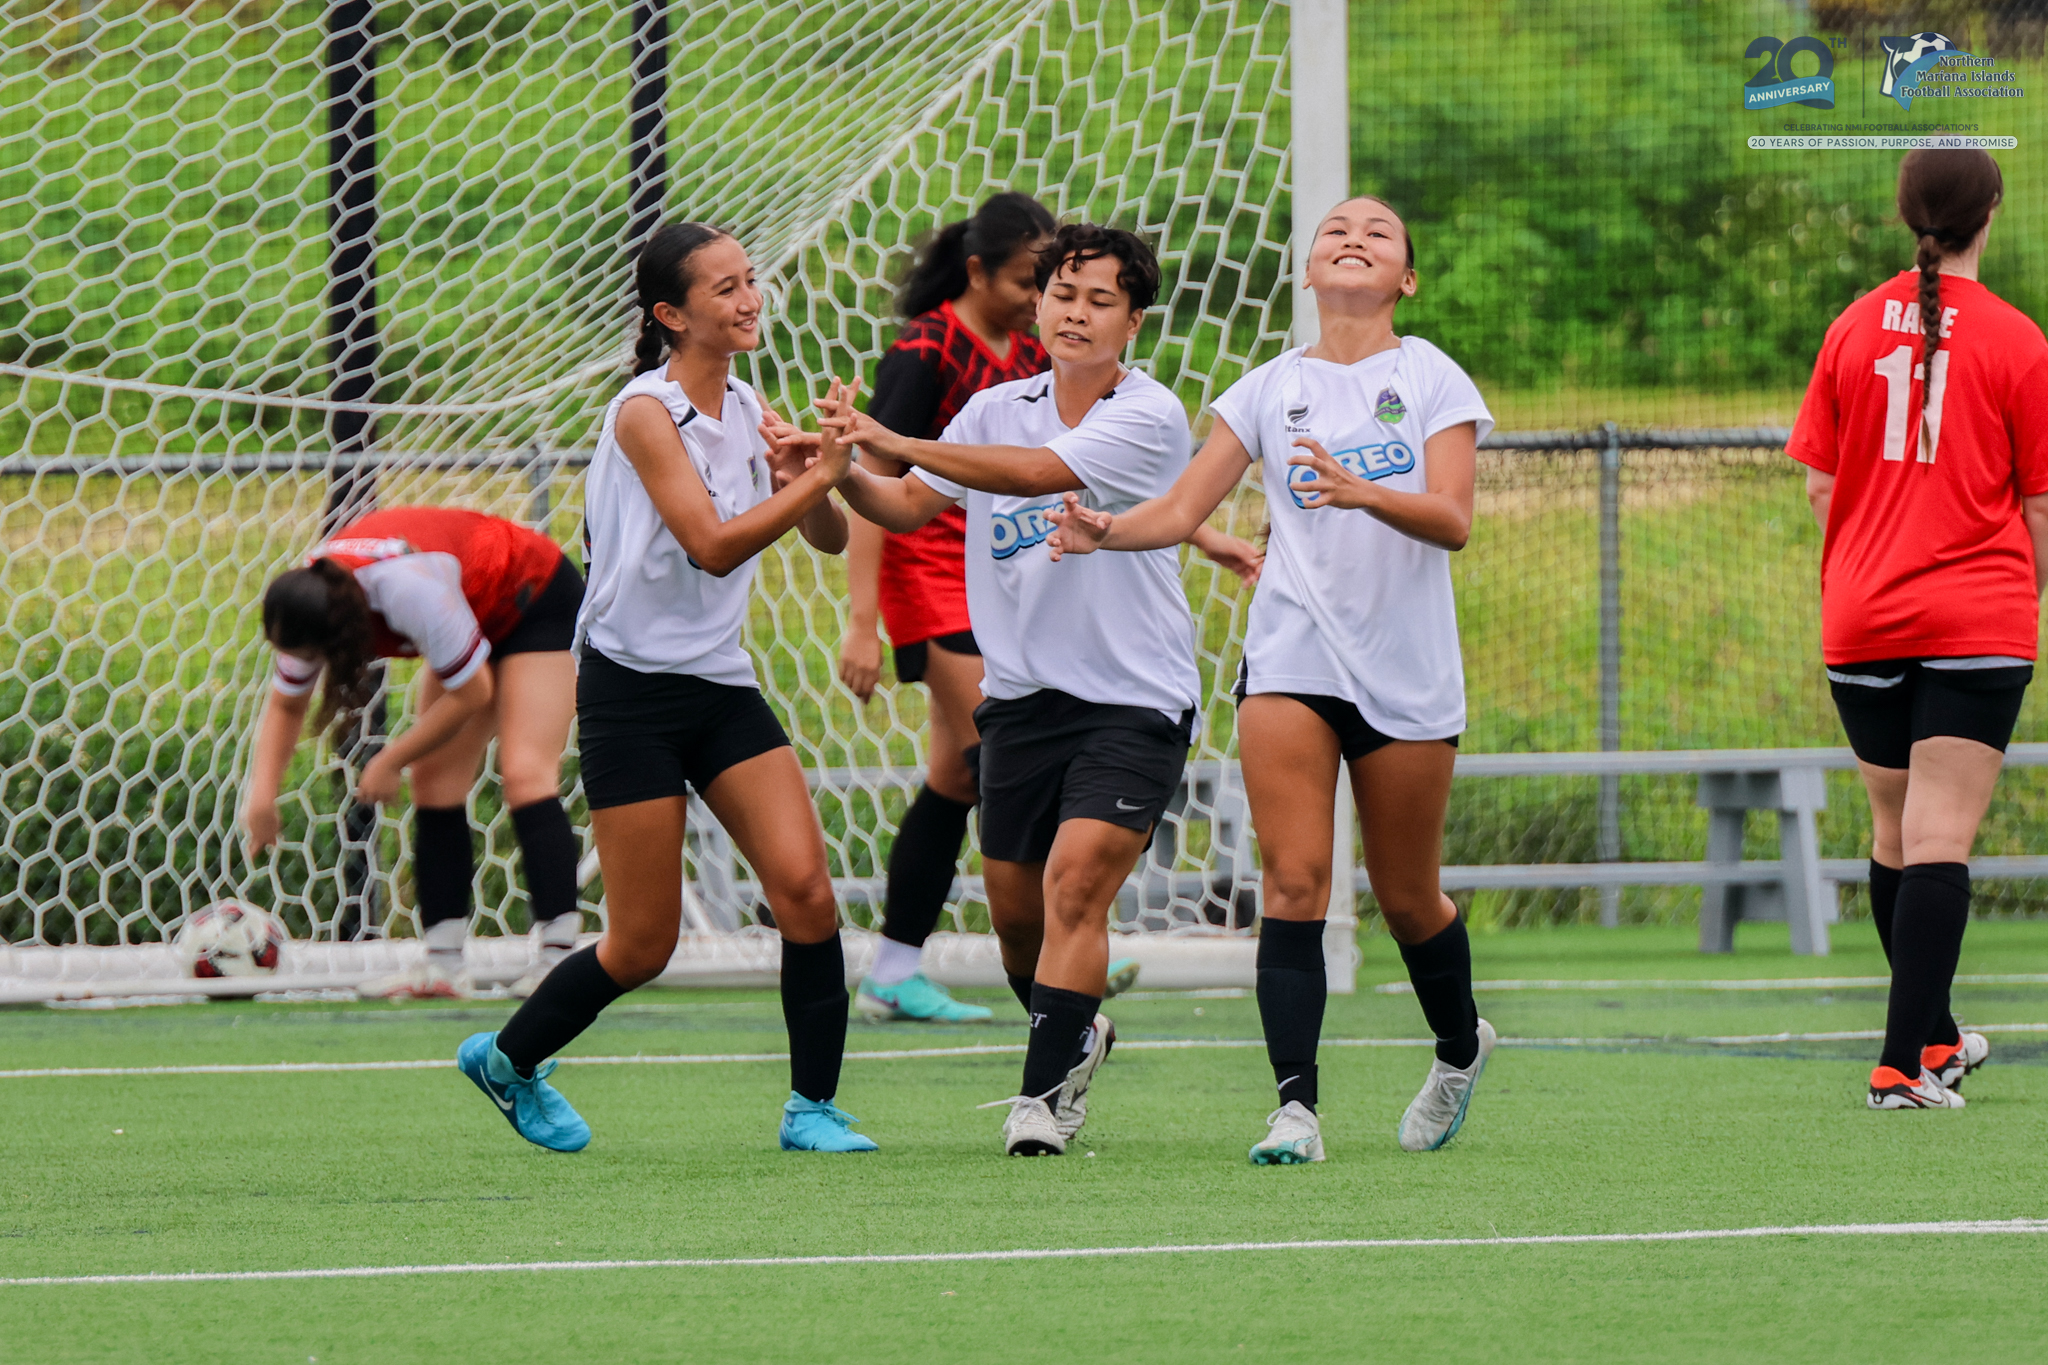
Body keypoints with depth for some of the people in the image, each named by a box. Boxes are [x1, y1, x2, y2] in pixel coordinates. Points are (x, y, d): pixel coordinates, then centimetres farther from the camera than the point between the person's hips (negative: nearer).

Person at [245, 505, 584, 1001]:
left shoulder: (409, 589, -41)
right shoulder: (308, 599, -18)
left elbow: (471, 693, -28)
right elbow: (285, 704, 0)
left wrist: (390, 763, -19)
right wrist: (262, 794, -14)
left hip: (540, 602, -8)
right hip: (477, 620, 8)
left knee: (524, 773, -21)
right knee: (435, 782, -3)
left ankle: (560, 952, -26)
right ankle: (443, 965, -6)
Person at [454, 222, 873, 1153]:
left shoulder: (745, 409, 7)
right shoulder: (646, 412, -14)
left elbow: (830, 539, 12)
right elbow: (712, 545, -24)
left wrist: (807, 479, -9)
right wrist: (818, 478, -26)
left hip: (723, 690, 6)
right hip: (633, 691, -6)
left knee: (805, 891, -11)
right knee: (642, 946, -2)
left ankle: (811, 1108, -1)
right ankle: (507, 1059, 23)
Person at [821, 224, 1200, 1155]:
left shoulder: (1149, 417, -12)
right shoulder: (998, 411, 8)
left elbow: (1037, 472, -25)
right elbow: (911, 506, 7)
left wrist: (897, 443, -30)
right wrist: (845, 475, -14)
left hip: (1134, 700, -6)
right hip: (1023, 693, 6)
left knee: (1076, 880, -20)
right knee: (1015, 909, 9)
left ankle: (1046, 1093, -18)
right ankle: (1076, 1035, 37)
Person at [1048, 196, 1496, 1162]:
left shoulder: (1431, 378, 2)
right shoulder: (1270, 389, 9)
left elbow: (1452, 521, -11)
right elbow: (1182, 507, 3)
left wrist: (1364, 492, -29)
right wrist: (1108, 530, -18)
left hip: (1406, 673, -1)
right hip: (1290, 662, 1)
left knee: (1405, 898, 9)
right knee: (1293, 883, -13)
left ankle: (1461, 1047, 37)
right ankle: (1295, 1105, -16)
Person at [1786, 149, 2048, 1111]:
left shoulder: (1853, 329, 3)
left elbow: (1821, 484, 9)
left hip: (1861, 623, 4)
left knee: (1895, 829, 18)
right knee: (1941, 839, -7)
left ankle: (1934, 1037, 32)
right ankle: (1905, 1064, -16)